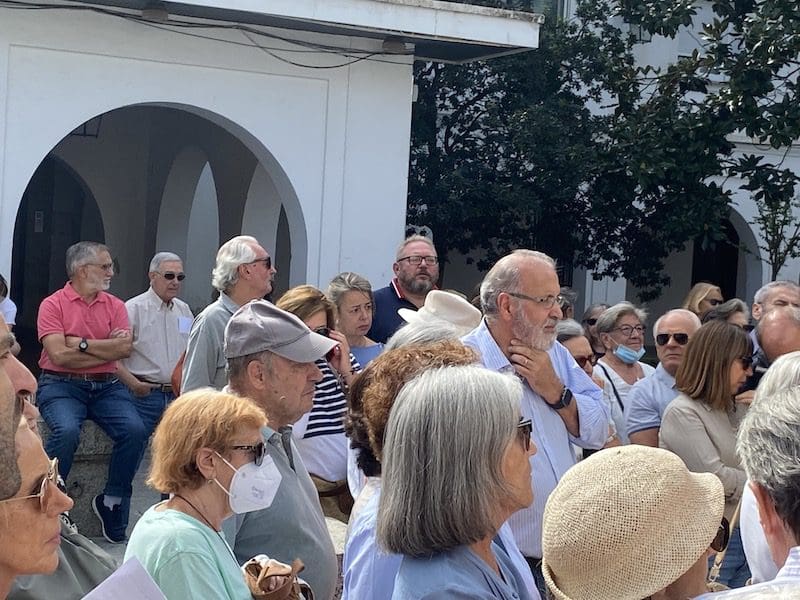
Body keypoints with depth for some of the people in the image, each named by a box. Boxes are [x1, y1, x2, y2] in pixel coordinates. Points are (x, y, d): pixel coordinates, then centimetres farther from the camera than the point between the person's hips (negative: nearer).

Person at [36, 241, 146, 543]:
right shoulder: (53, 304, -1)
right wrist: (106, 348, -5)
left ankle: (111, 501, -3)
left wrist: (81, 343, -9)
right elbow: (59, 355, -13)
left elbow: (124, 349, -3)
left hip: (106, 386, 4)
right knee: (66, 430, -33)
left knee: (135, 430, -22)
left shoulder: (115, 306, 12)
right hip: (61, 385, -4)